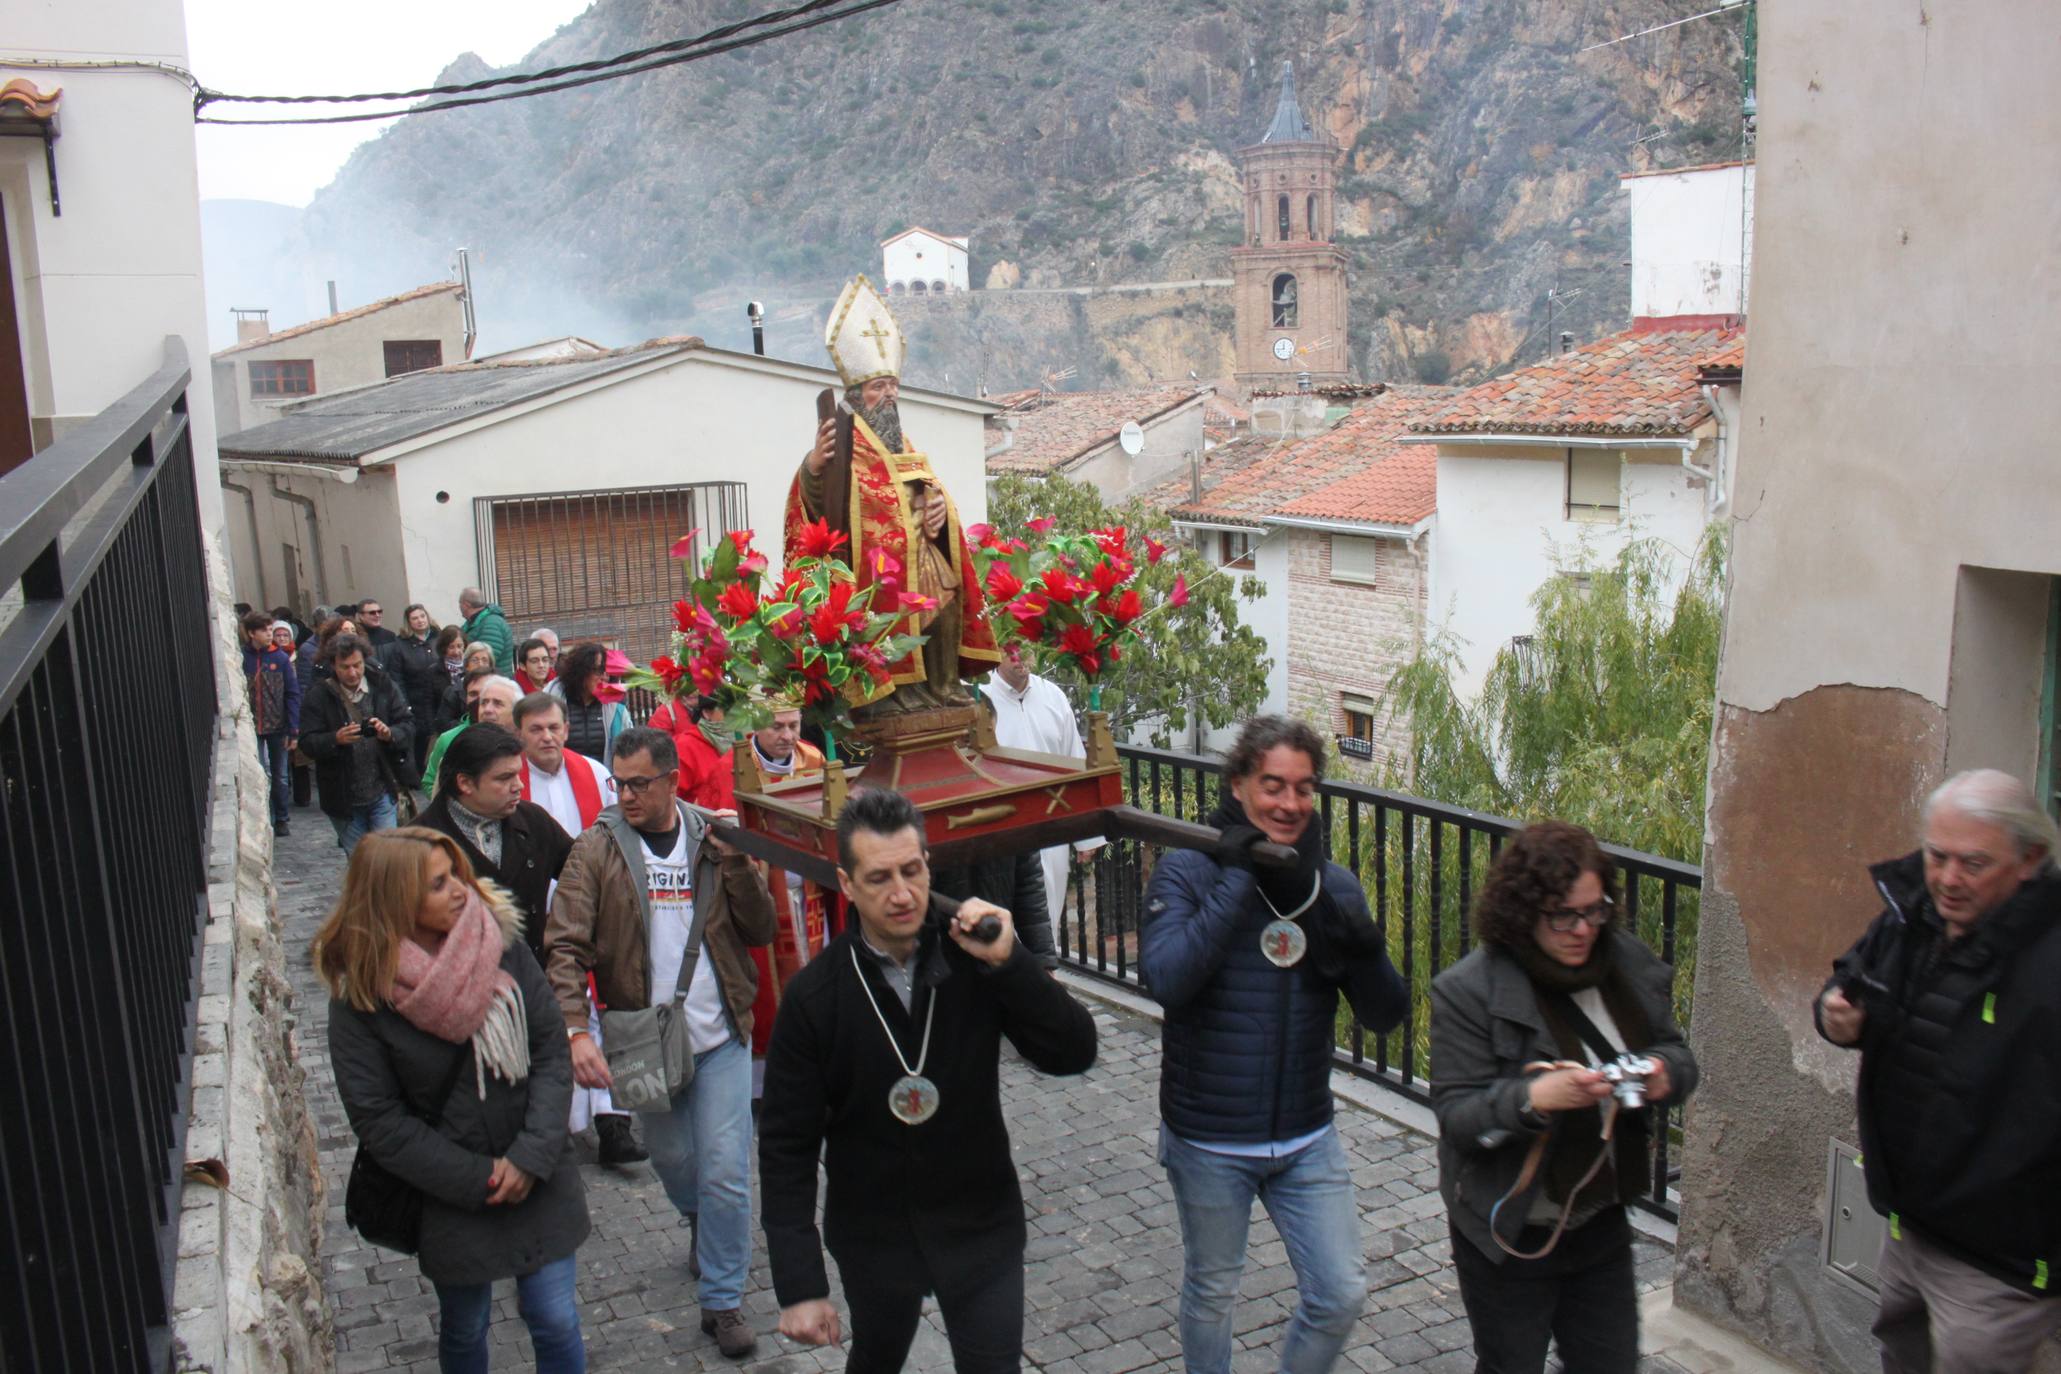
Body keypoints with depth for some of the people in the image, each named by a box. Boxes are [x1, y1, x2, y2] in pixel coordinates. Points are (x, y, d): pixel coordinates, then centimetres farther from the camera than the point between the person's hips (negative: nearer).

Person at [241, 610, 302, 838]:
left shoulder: (281, 658, -3)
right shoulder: (241, 658, -3)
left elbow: (293, 695, -3)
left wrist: (293, 730, -8)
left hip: (278, 727, 1)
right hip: (252, 728, -1)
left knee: (280, 776, 10)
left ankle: (281, 819, 24)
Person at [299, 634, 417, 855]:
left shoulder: (383, 686, 0)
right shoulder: (319, 696, -6)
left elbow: (408, 723, 0)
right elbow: (307, 743, -10)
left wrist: (390, 734, -21)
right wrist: (336, 739, -29)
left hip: (382, 793, 0)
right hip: (343, 799, 0)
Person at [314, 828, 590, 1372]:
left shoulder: (503, 947, -10)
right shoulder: (361, 995, -14)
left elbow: (552, 1053, -7)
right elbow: (378, 1120, -12)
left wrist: (531, 1156, -16)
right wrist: (477, 1179, -14)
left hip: (540, 1180, 1)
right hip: (450, 1200, -1)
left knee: (556, 1323, 6)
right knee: (465, 1330, 18)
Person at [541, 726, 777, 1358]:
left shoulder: (714, 841, 0)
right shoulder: (597, 850, -5)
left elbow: (761, 931, -3)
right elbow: (564, 947, -11)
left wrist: (735, 862, -17)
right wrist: (574, 1031, -24)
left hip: (721, 1036, 0)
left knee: (725, 1173, -2)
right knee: (670, 1158, 17)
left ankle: (723, 1301, 14)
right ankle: (701, 1223, 50)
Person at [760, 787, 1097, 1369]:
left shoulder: (972, 958, -13)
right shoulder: (815, 996, -14)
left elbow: (1074, 1053, -16)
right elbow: (787, 1146, -10)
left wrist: (1009, 963, -29)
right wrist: (799, 1286, -12)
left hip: (982, 1227, 0)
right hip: (873, 1234, 1)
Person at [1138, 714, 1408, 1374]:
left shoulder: (1337, 885, -1)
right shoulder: (1187, 872, -13)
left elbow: (1386, 1015, -2)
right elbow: (1166, 979, -31)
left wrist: (1366, 951, -22)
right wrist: (1237, 878, -27)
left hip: (1308, 1140, 3)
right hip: (1209, 1143, -3)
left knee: (1341, 1294, 8)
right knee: (1212, 1292, 17)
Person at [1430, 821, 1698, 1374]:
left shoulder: (1629, 962, -3)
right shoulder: (1469, 990, -19)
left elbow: (1679, 1055, 7)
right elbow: (1456, 1116, -20)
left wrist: (1664, 1073, -16)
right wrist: (1532, 1098, -37)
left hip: (1601, 1221, 5)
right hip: (1510, 1236, -5)